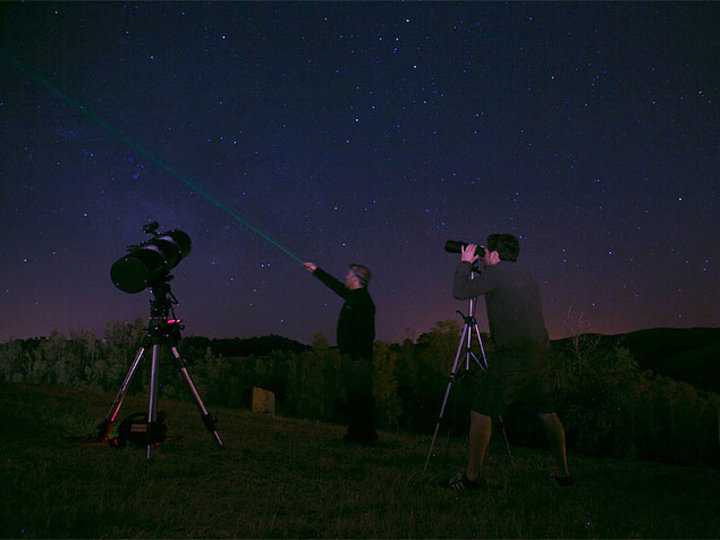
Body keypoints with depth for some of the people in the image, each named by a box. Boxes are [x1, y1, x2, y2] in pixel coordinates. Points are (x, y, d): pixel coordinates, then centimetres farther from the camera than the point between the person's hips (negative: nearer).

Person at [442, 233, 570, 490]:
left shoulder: (496, 272, -4)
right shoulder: (525, 275, 19)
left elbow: (460, 291, -5)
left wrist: (465, 262, 11)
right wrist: (473, 266, 31)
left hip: (512, 355, -8)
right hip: (539, 355, 8)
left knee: (481, 412, -2)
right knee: (547, 413, 18)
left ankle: (472, 476, 0)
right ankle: (562, 472, 25)